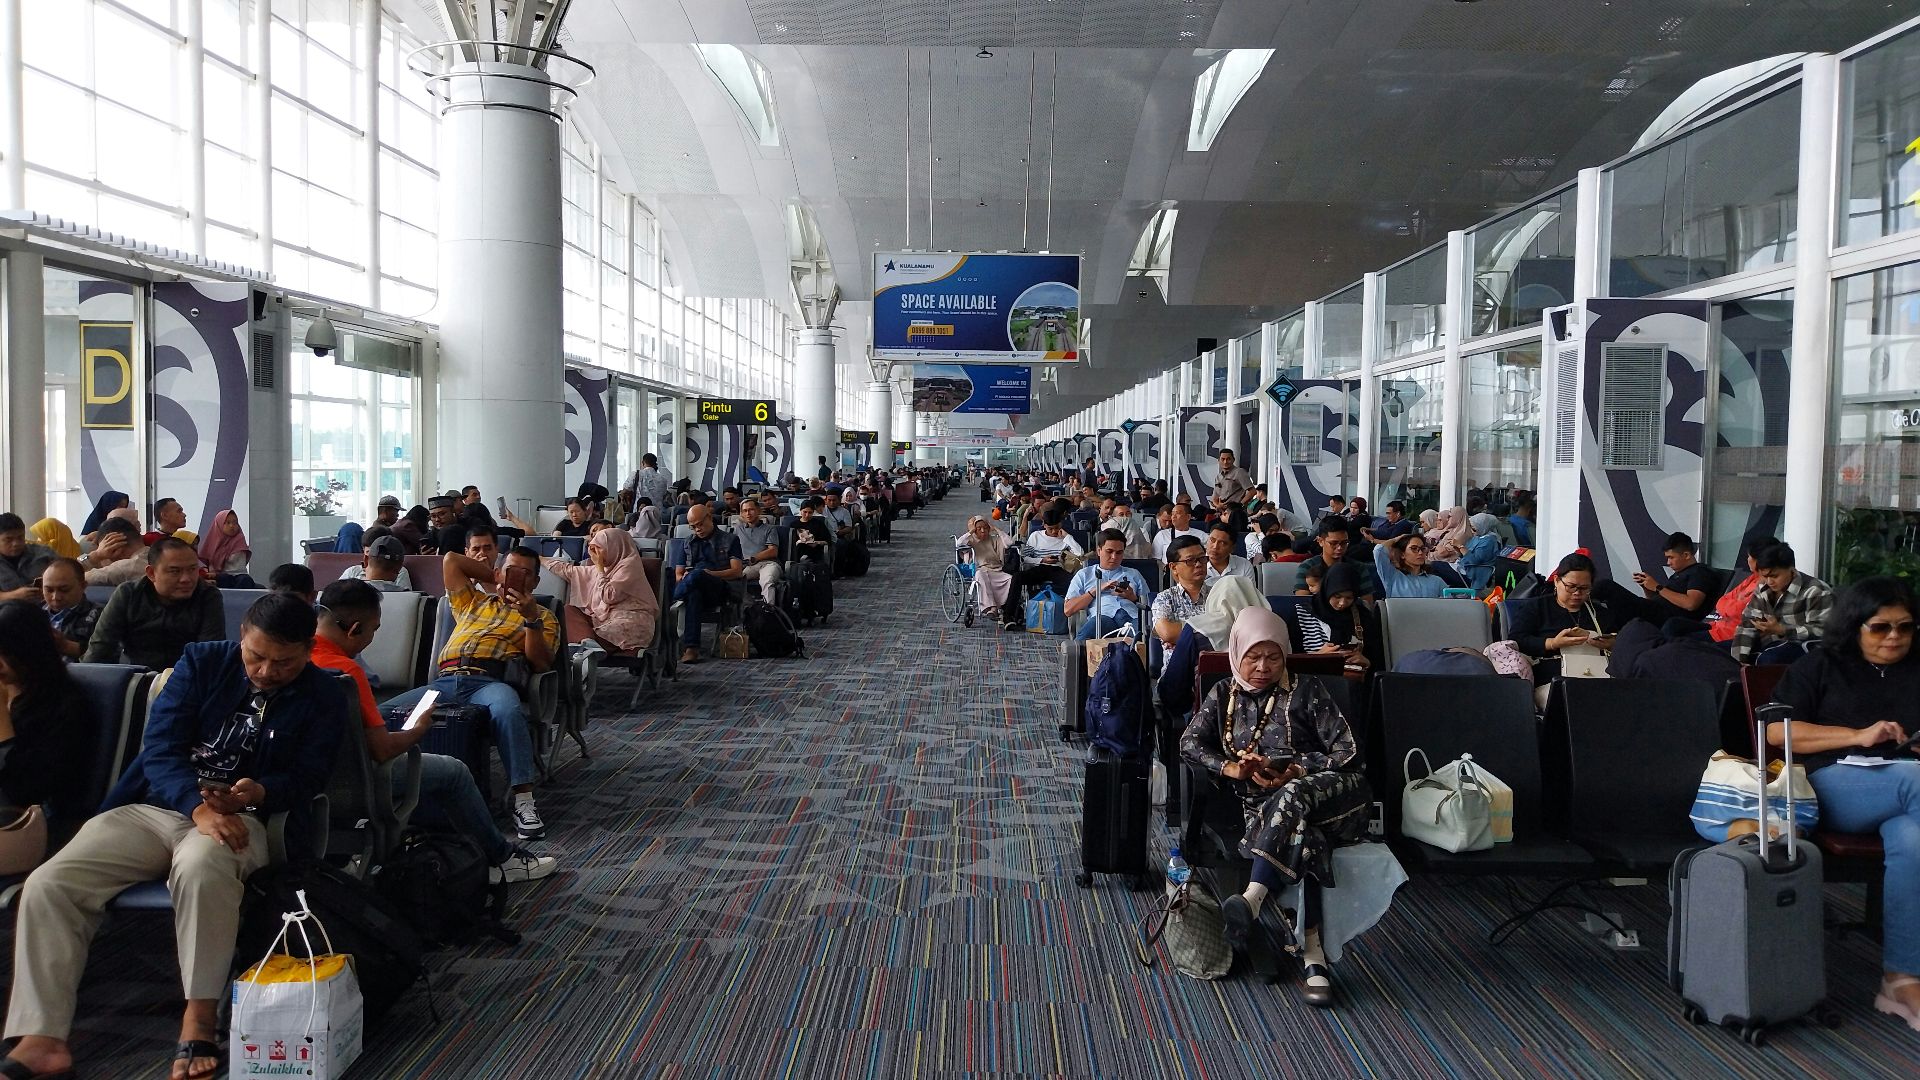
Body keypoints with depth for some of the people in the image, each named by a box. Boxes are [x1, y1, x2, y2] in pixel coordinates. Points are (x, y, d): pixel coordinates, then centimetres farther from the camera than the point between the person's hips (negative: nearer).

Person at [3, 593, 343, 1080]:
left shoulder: (323, 698, 3)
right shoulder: (202, 662, 5)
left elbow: (306, 777, -1)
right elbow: (161, 748, -3)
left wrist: (257, 792, -26)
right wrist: (199, 807, -23)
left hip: (241, 817, -3)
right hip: (154, 806, 3)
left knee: (201, 867, -39)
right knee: (47, 885, -18)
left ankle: (200, 1020, -30)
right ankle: (41, 1039, -14)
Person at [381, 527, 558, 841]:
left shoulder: (542, 617, 23)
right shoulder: (473, 601, 34)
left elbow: (541, 664, 7)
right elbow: (450, 559, 27)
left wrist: (531, 618, -4)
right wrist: (495, 577, 28)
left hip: (490, 681, -4)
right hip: (444, 682, 4)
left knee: (507, 710, -41)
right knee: (385, 712, -24)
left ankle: (523, 801, -43)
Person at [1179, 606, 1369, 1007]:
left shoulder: (1307, 692, 6)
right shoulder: (1224, 695, 16)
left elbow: (1348, 752, -1)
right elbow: (1189, 744, 6)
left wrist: (1292, 774, -14)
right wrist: (1231, 768, -13)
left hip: (1334, 793, -1)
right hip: (1261, 804, 1)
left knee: (1293, 796, -38)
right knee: (1300, 835, -35)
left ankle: (1252, 899, -50)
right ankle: (1312, 952, -38)